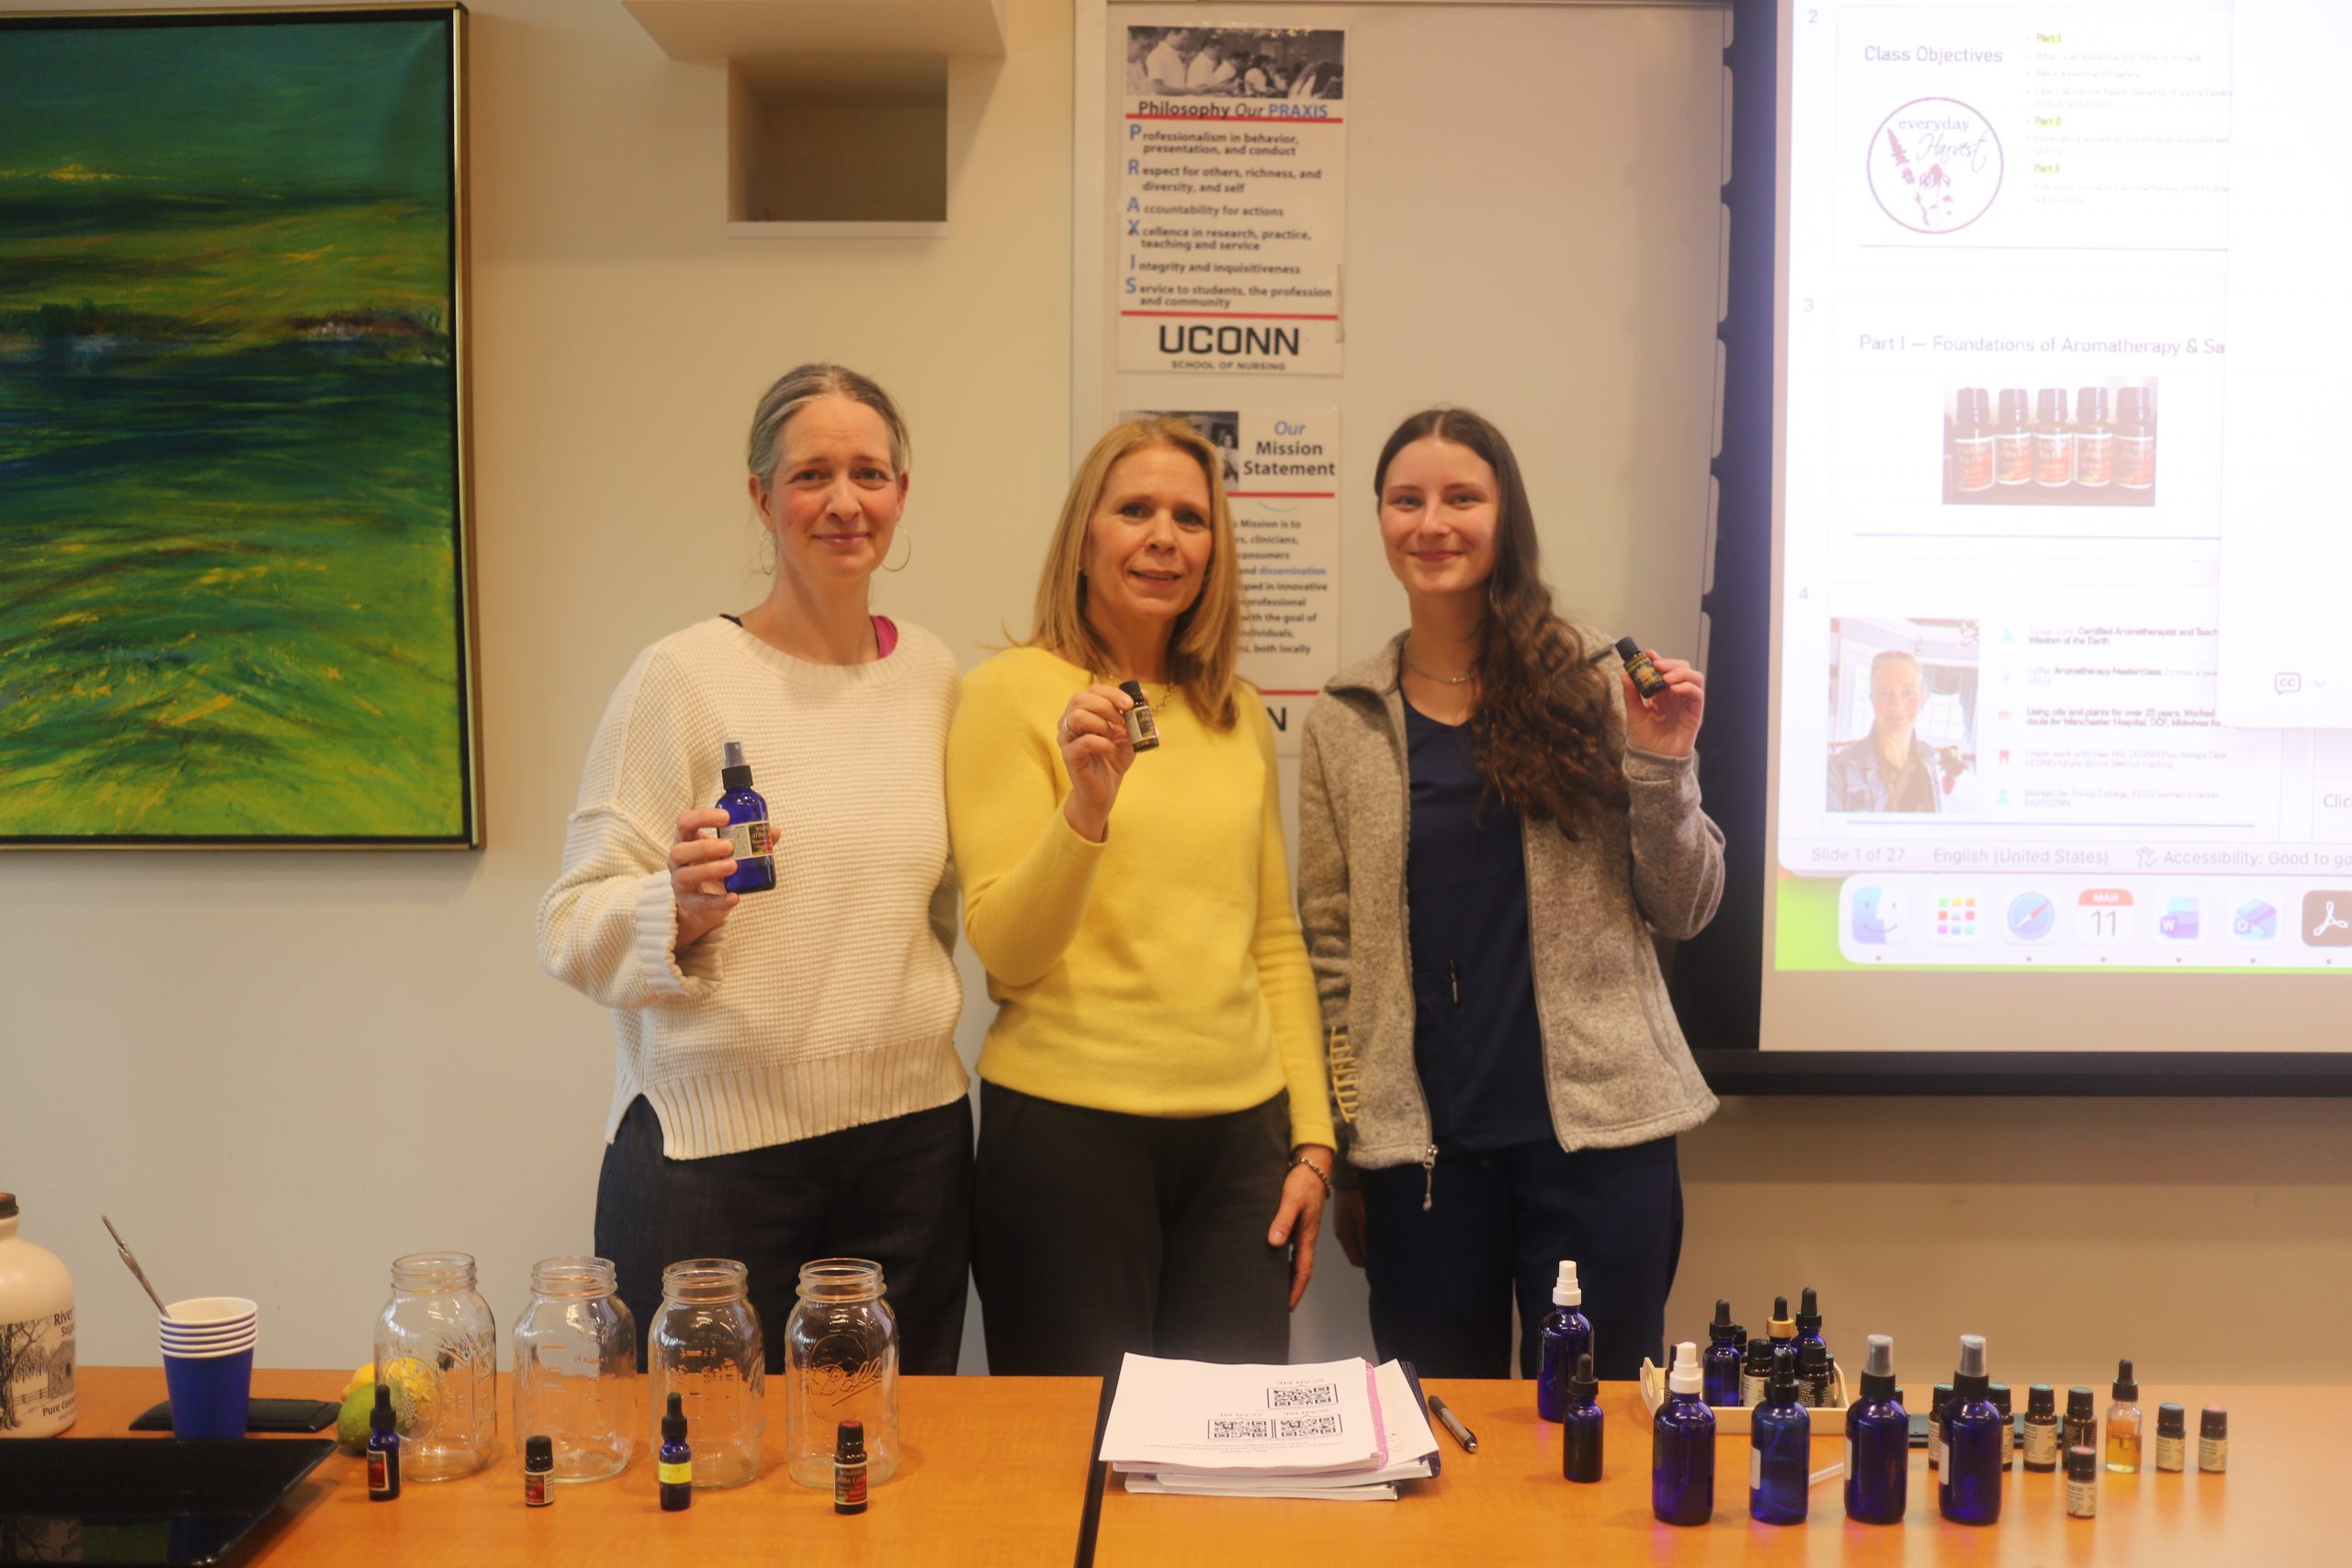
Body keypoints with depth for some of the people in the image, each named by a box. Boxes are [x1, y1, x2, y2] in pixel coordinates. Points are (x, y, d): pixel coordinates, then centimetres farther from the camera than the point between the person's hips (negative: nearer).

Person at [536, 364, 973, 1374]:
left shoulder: (931, 674, 7)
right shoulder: (683, 675, -7)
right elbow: (573, 929, -9)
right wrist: (680, 909, -26)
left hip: (910, 1137, 4)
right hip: (712, 1148, -4)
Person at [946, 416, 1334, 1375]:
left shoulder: (1239, 713, 11)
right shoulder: (1013, 691, -3)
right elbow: (1004, 952, -8)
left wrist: (1312, 1139, 11)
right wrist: (1086, 804, -24)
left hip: (1239, 1132, 4)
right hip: (1069, 1126, -4)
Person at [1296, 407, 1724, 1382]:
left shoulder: (1594, 685, 1)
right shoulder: (1344, 722, 5)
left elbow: (1681, 912, 3)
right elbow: (1329, 947, 7)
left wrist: (1661, 763, -12)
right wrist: (1340, 1154, 6)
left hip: (1596, 1130, -1)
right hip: (1421, 1146, 1)